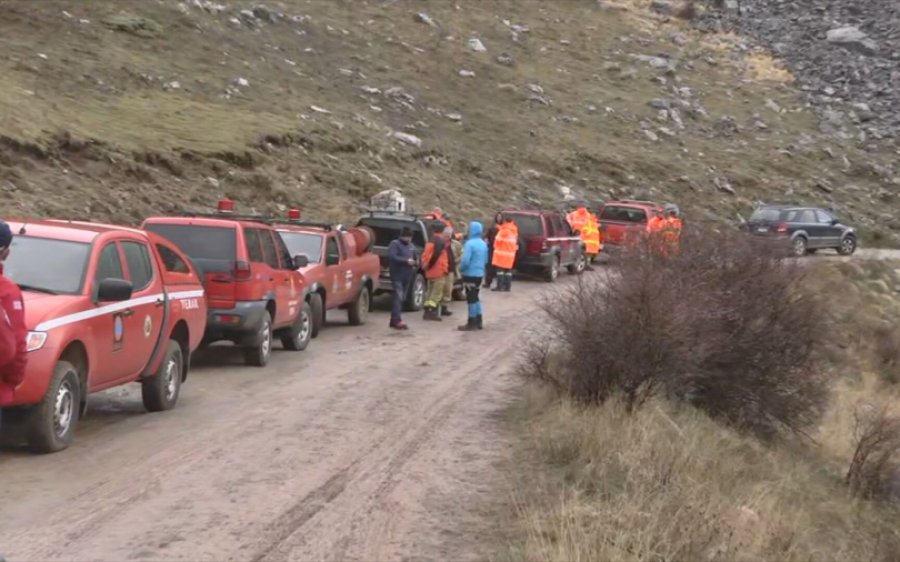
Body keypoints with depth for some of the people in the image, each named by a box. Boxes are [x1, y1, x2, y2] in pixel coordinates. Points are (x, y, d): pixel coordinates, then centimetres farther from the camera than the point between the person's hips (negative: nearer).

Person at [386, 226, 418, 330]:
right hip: (397, 275, -8)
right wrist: (406, 261, -22)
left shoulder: (411, 246, 19)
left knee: (401, 298, 9)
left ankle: (394, 320, 15)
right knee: (398, 297, -17)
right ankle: (397, 320, -22)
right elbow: (392, 257, -18)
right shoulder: (394, 244, -5)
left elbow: (414, 258, 27)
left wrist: (416, 262, 2)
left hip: (407, 276, 8)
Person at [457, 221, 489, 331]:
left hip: (470, 274, -8)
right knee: (475, 297, 18)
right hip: (479, 274, 8)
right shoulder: (483, 244, 9)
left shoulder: (470, 243, -19)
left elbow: (465, 260, -23)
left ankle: (472, 323, 0)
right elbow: (485, 260, 18)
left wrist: (461, 269, -6)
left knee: (471, 298, -3)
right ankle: (478, 321, 22)